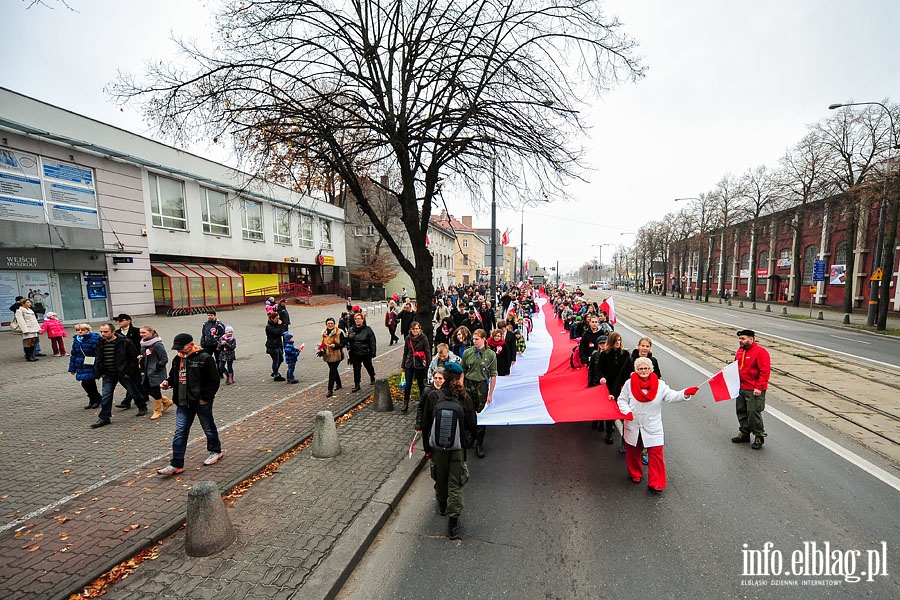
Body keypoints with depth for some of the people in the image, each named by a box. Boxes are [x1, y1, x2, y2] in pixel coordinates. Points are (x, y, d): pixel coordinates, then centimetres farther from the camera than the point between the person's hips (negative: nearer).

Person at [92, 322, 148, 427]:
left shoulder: (125, 342, -14)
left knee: (133, 392, 10)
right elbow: (98, 359, 17)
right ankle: (104, 418, 14)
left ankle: (142, 407, 31)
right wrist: (100, 372, 7)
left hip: (124, 374, -4)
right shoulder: (100, 343, 3)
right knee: (105, 396, 3)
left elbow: (134, 357, -10)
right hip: (108, 375, 5)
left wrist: (129, 372, -12)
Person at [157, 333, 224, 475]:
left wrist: (205, 398, -16)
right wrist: (168, 382, -1)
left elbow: (214, 381, -15)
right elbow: (174, 376, 22)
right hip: (183, 403, 6)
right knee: (180, 433, 5)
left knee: (209, 428, 12)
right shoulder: (178, 359, 7)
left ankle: (216, 451, 33)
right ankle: (176, 464, 13)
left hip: (201, 402, -6)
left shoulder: (204, 358, -15)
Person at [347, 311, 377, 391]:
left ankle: (372, 378, 43)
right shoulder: (351, 330, 4)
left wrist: (373, 352, -11)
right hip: (355, 354, 3)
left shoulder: (367, 329, -8)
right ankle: (356, 385, 14)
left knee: (368, 366, 17)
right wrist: (348, 349, 0)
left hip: (366, 353, -2)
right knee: (356, 369, 5)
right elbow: (348, 341, 12)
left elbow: (372, 341, -8)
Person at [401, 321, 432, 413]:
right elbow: (405, 352, 12)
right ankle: (405, 403, 12)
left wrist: (429, 366, -9)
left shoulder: (424, 339, -8)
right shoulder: (408, 338, 3)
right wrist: (403, 365, 14)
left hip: (420, 364, -3)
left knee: (421, 383, 9)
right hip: (409, 364, 3)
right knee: (408, 384, 2)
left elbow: (428, 353, -5)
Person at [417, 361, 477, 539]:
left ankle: (442, 504, 49)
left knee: (440, 477, 25)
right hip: (458, 448, -2)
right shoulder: (465, 398, -17)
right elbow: (472, 426, -7)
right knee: (455, 484, 13)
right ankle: (453, 521, 18)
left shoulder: (432, 397, -14)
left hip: (437, 447, 2)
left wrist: (427, 448, 5)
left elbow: (425, 425, -7)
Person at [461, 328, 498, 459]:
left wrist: (490, 394, -3)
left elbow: (493, 375, -2)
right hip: (468, 385, 2)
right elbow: (462, 371, 7)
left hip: (482, 386, -2)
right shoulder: (467, 352, 0)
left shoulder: (491, 354, -5)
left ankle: (479, 444, 16)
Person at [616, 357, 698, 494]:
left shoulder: (660, 385, -6)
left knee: (656, 453, -3)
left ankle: (655, 483, 11)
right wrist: (627, 411, -18)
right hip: (633, 426, 1)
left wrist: (685, 393, -36)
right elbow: (622, 400, -1)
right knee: (633, 451, 15)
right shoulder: (629, 384, -7)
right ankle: (635, 474, 39)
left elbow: (672, 396, -18)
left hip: (652, 427, 0)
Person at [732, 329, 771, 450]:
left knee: (753, 412, -3)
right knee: (741, 411, 14)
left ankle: (759, 437, 13)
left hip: (754, 390, -8)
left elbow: (765, 372, -17)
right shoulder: (740, 351, 12)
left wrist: (759, 387, -21)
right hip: (741, 389, 8)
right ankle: (744, 433, 28)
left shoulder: (760, 352, -13)